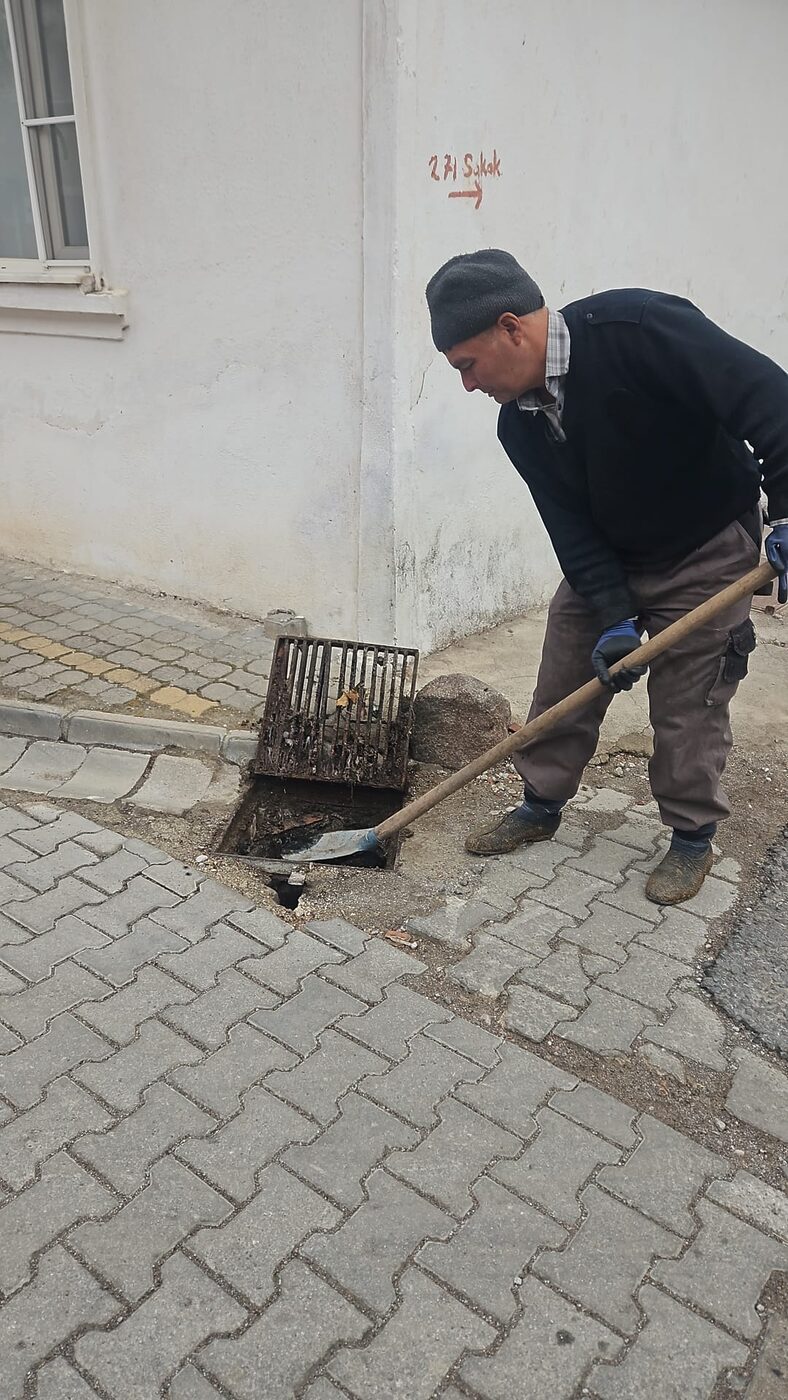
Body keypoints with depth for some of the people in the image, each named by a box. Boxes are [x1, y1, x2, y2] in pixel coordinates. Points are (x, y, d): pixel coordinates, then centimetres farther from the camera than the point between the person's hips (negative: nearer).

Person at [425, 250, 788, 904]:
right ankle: (542, 805, 27)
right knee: (564, 683, 8)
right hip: (605, 560, 6)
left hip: (707, 553, -6)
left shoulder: (636, 328, -29)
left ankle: (693, 837, 19)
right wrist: (614, 619, -18)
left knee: (687, 702, -1)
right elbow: (571, 528, -9)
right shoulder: (520, 424, -7)